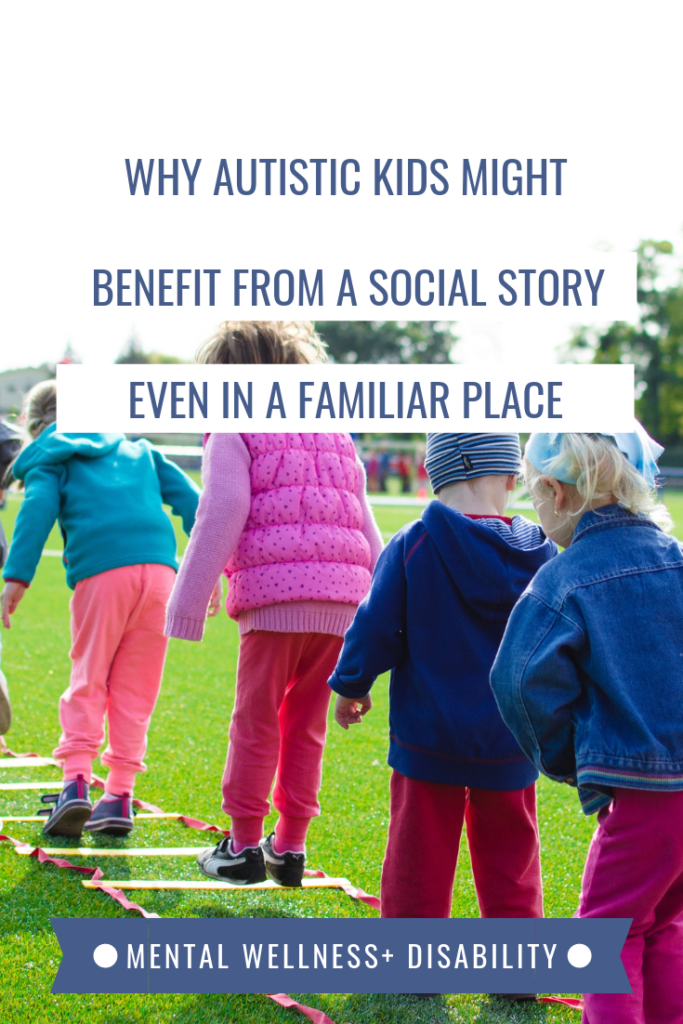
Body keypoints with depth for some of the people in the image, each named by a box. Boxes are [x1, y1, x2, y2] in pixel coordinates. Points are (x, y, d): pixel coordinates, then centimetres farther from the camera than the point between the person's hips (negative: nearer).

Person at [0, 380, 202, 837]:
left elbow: (38, 510, -3)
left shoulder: (49, 459, 16)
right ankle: (120, 796, 8)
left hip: (101, 574, -3)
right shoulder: (138, 450, 29)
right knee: (135, 689, 9)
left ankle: (77, 782, -9)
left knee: (88, 682, 7)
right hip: (160, 567, 3)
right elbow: (189, 499, 21)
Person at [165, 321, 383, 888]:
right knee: (306, 725, 13)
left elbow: (221, 519, -5)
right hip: (341, 602, 5)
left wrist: (188, 605, -3)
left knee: (256, 722, 4)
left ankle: (243, 846, 8)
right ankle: (290, 847, 16)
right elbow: (365, 528, 22)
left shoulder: (234, 433, 5)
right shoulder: (336, 436, 24)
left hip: (274, 595, -5)